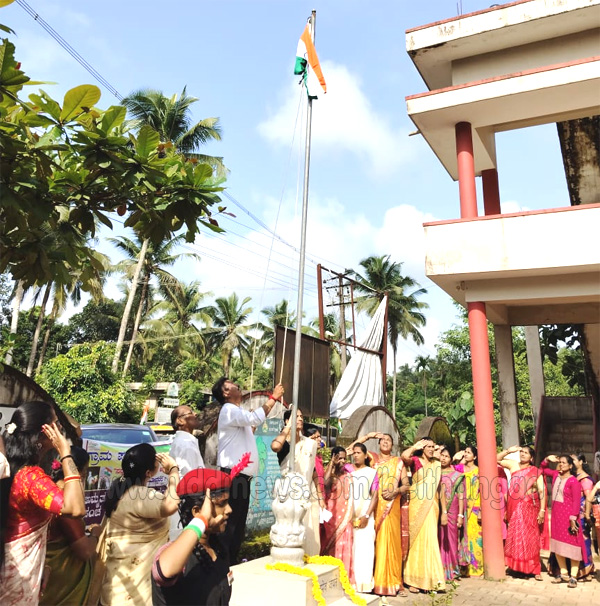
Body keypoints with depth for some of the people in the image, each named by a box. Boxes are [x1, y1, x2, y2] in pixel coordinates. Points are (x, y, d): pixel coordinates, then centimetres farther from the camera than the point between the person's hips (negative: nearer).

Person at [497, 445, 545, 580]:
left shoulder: (535, 472, -3)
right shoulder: (513, 465, 6)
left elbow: (542, 491, -7)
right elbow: (497, 459, 11)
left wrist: (542, 510, -13)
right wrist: (509, 450, 0)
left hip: (529, 508, -3)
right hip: (514, 508, 3)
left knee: (530, 539, 0)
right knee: (514, 538, 7)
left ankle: (535, 569, 8)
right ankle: (516, 566, 18)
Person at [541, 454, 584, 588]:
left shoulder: (573, 481, -14)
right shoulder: (555, 474, 6)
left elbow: (577, 501, -15)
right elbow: (543, 469, 24)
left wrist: (573, 518, -19)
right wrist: (547, 459, 7)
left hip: (568, 515, -7)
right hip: (556, 514, 7)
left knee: (572, 545, 0)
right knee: (558, 545, 13)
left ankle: (573, 576, 8)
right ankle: (563, 573, 26)